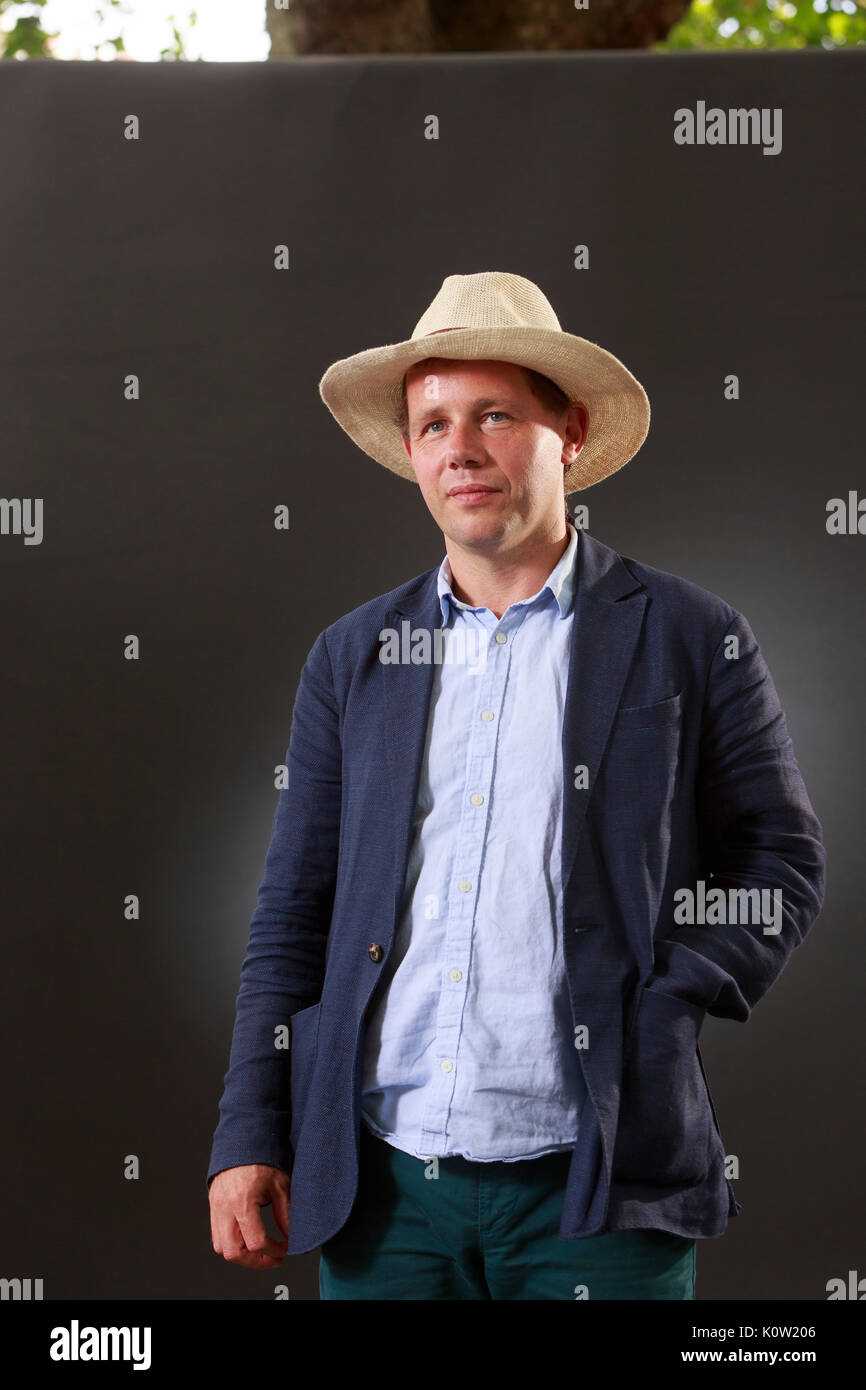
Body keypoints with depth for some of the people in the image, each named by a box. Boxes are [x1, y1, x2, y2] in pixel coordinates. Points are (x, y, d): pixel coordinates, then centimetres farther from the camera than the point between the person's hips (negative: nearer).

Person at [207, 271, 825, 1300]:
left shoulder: (690, 641, 2)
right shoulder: (353, 656, 11)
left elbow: (783, 864, 5)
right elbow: (294, 913, 12)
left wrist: (667, 1019, -8)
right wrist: (250, 1139, 5)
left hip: (593, 1189, -3)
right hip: (383, 1187, 3)